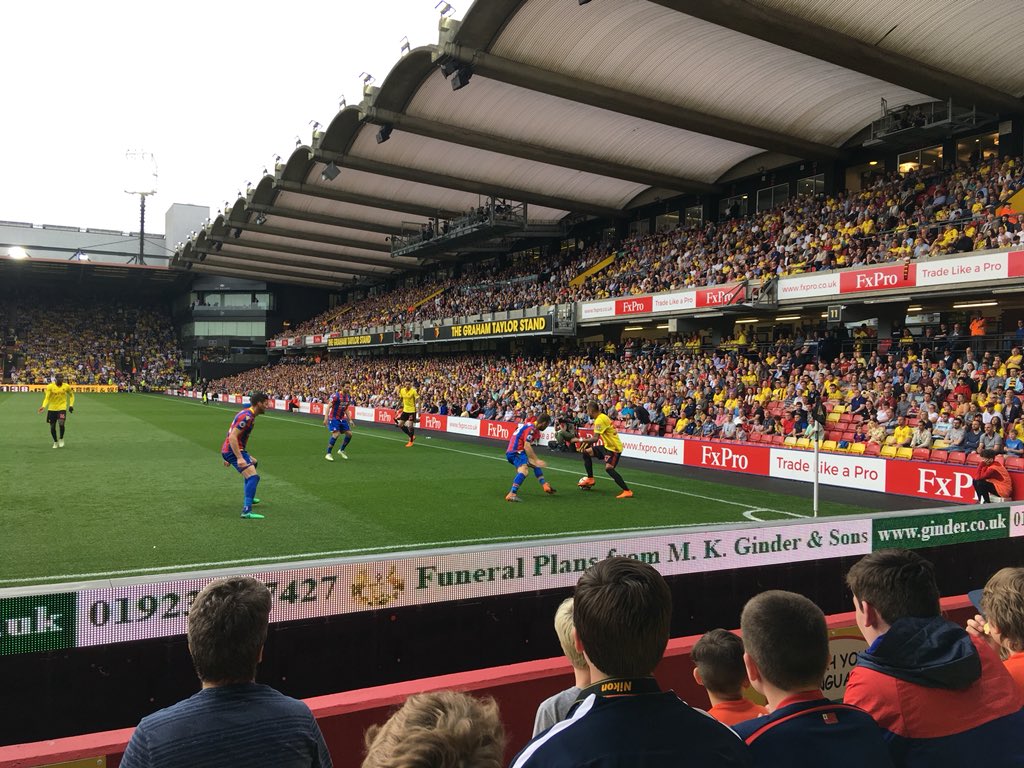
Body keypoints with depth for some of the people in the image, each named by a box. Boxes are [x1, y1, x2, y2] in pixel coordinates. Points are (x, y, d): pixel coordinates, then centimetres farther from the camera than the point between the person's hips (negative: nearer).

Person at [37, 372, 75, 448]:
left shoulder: (66, 386, -3)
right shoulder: (50, 387, -8)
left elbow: (71, 395, 14)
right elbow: (47, 397, -14)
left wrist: (71, 405, 7)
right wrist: (43, 406, -30)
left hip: (62, 408, -1)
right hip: (52, 408, 1)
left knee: (61, 423, -22)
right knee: (52, 427, 5)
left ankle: (61, 439, 3)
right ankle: (55, 442, 27)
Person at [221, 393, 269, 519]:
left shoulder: (247, 413, 14)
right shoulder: (247, 416, -19)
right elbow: (232, 437, -26)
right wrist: (239, 458, -32)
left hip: (229, 450, 11)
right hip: (233, 451, -11)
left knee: (253, 463, 35)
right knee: (253, 477, -22)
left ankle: (248, 498, 46)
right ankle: (247, 511, -31)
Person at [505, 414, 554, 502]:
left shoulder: (533, 428, 15)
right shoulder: (531, 429, -15)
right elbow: (527, 446, -23)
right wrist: (536, 460, -23)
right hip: (515, 452, -11)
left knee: (536, 465, 26)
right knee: (523, 470, -31)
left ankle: (545, 486, 35)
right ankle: (512, 494, -41)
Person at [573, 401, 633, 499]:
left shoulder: (600, 420, -20)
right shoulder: (601, 417, 10)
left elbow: (595, 438, -26)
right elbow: (597, 435, 18)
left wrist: (580, 440, -20)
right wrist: (587, 442, 8)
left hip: (614, 447, -10)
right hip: (607, 445, 10)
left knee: (608, 468, -26)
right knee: (587, 452, 13)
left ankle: (627, 491, -27)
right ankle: (590, 479, 26)